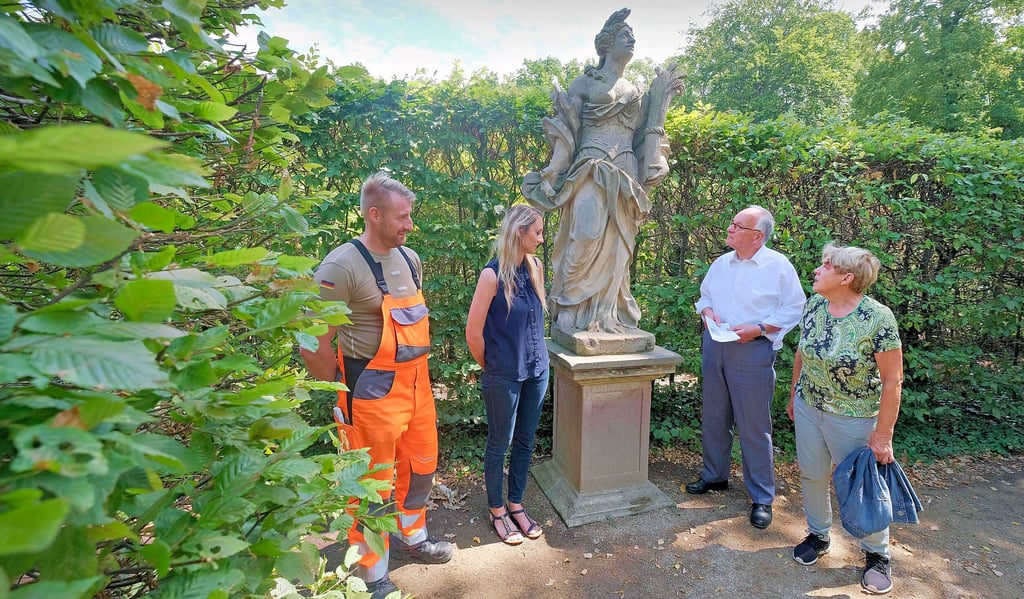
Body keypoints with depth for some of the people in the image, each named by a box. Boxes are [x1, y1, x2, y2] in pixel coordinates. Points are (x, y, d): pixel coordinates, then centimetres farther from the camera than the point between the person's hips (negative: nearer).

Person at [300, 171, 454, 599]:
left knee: (421, 466, 22)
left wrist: (416, 371, 16)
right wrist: (343, 392, -8)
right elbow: (313, 343, -17)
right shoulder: (342, 265, -18)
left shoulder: (409, 259, 7)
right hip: (372, 394, -7)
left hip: (416, 385, 8)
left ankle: (410, 536, 49)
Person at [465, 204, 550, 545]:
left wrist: (534, 356, 13)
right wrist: (490, 367, -2)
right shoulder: (493, 274, -18)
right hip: (504, 377, -6)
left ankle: (516, 505, 37)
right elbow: (473, 332, -14)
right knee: (499, 445, 12)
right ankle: (497, 510, 33)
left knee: (525, 442, 17)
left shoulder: (534, 268, 2)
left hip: (536, 372, 6)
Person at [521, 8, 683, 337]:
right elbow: (566, 126, 3)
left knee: (616, 243, 1)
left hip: (625, 173, 5)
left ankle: (608, 315, 6)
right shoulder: (585, 82, 8)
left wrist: (659, 99, 18)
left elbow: (643, 134, 19)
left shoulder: (633, 91, 23)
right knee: (587, 236, -15)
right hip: (592, 169, -5)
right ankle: (574, 313, -6)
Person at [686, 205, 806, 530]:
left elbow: (793, 308, -6)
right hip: (714, 346, 6)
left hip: (753, 351, -5)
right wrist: (707, 311, -1)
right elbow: (704, 294, 21)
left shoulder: (778, 266, -6)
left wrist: (759, 328, -17)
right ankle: (714, 475, 35)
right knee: (713, 417, 16)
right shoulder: (721, 263, 10)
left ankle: (762, 497, 19)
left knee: (754, 426, 2)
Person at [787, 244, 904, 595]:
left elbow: (892, 381, -17)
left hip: (854, 418, -5)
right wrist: (794, 395, 13)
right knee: (812, 475, 16)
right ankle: (818, 535, 39)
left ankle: (877, 554, 36)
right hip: (808, 408, 5)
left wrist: (882, 436, -14)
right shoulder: (814, 305, -5)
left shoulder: (878, 319, -22)